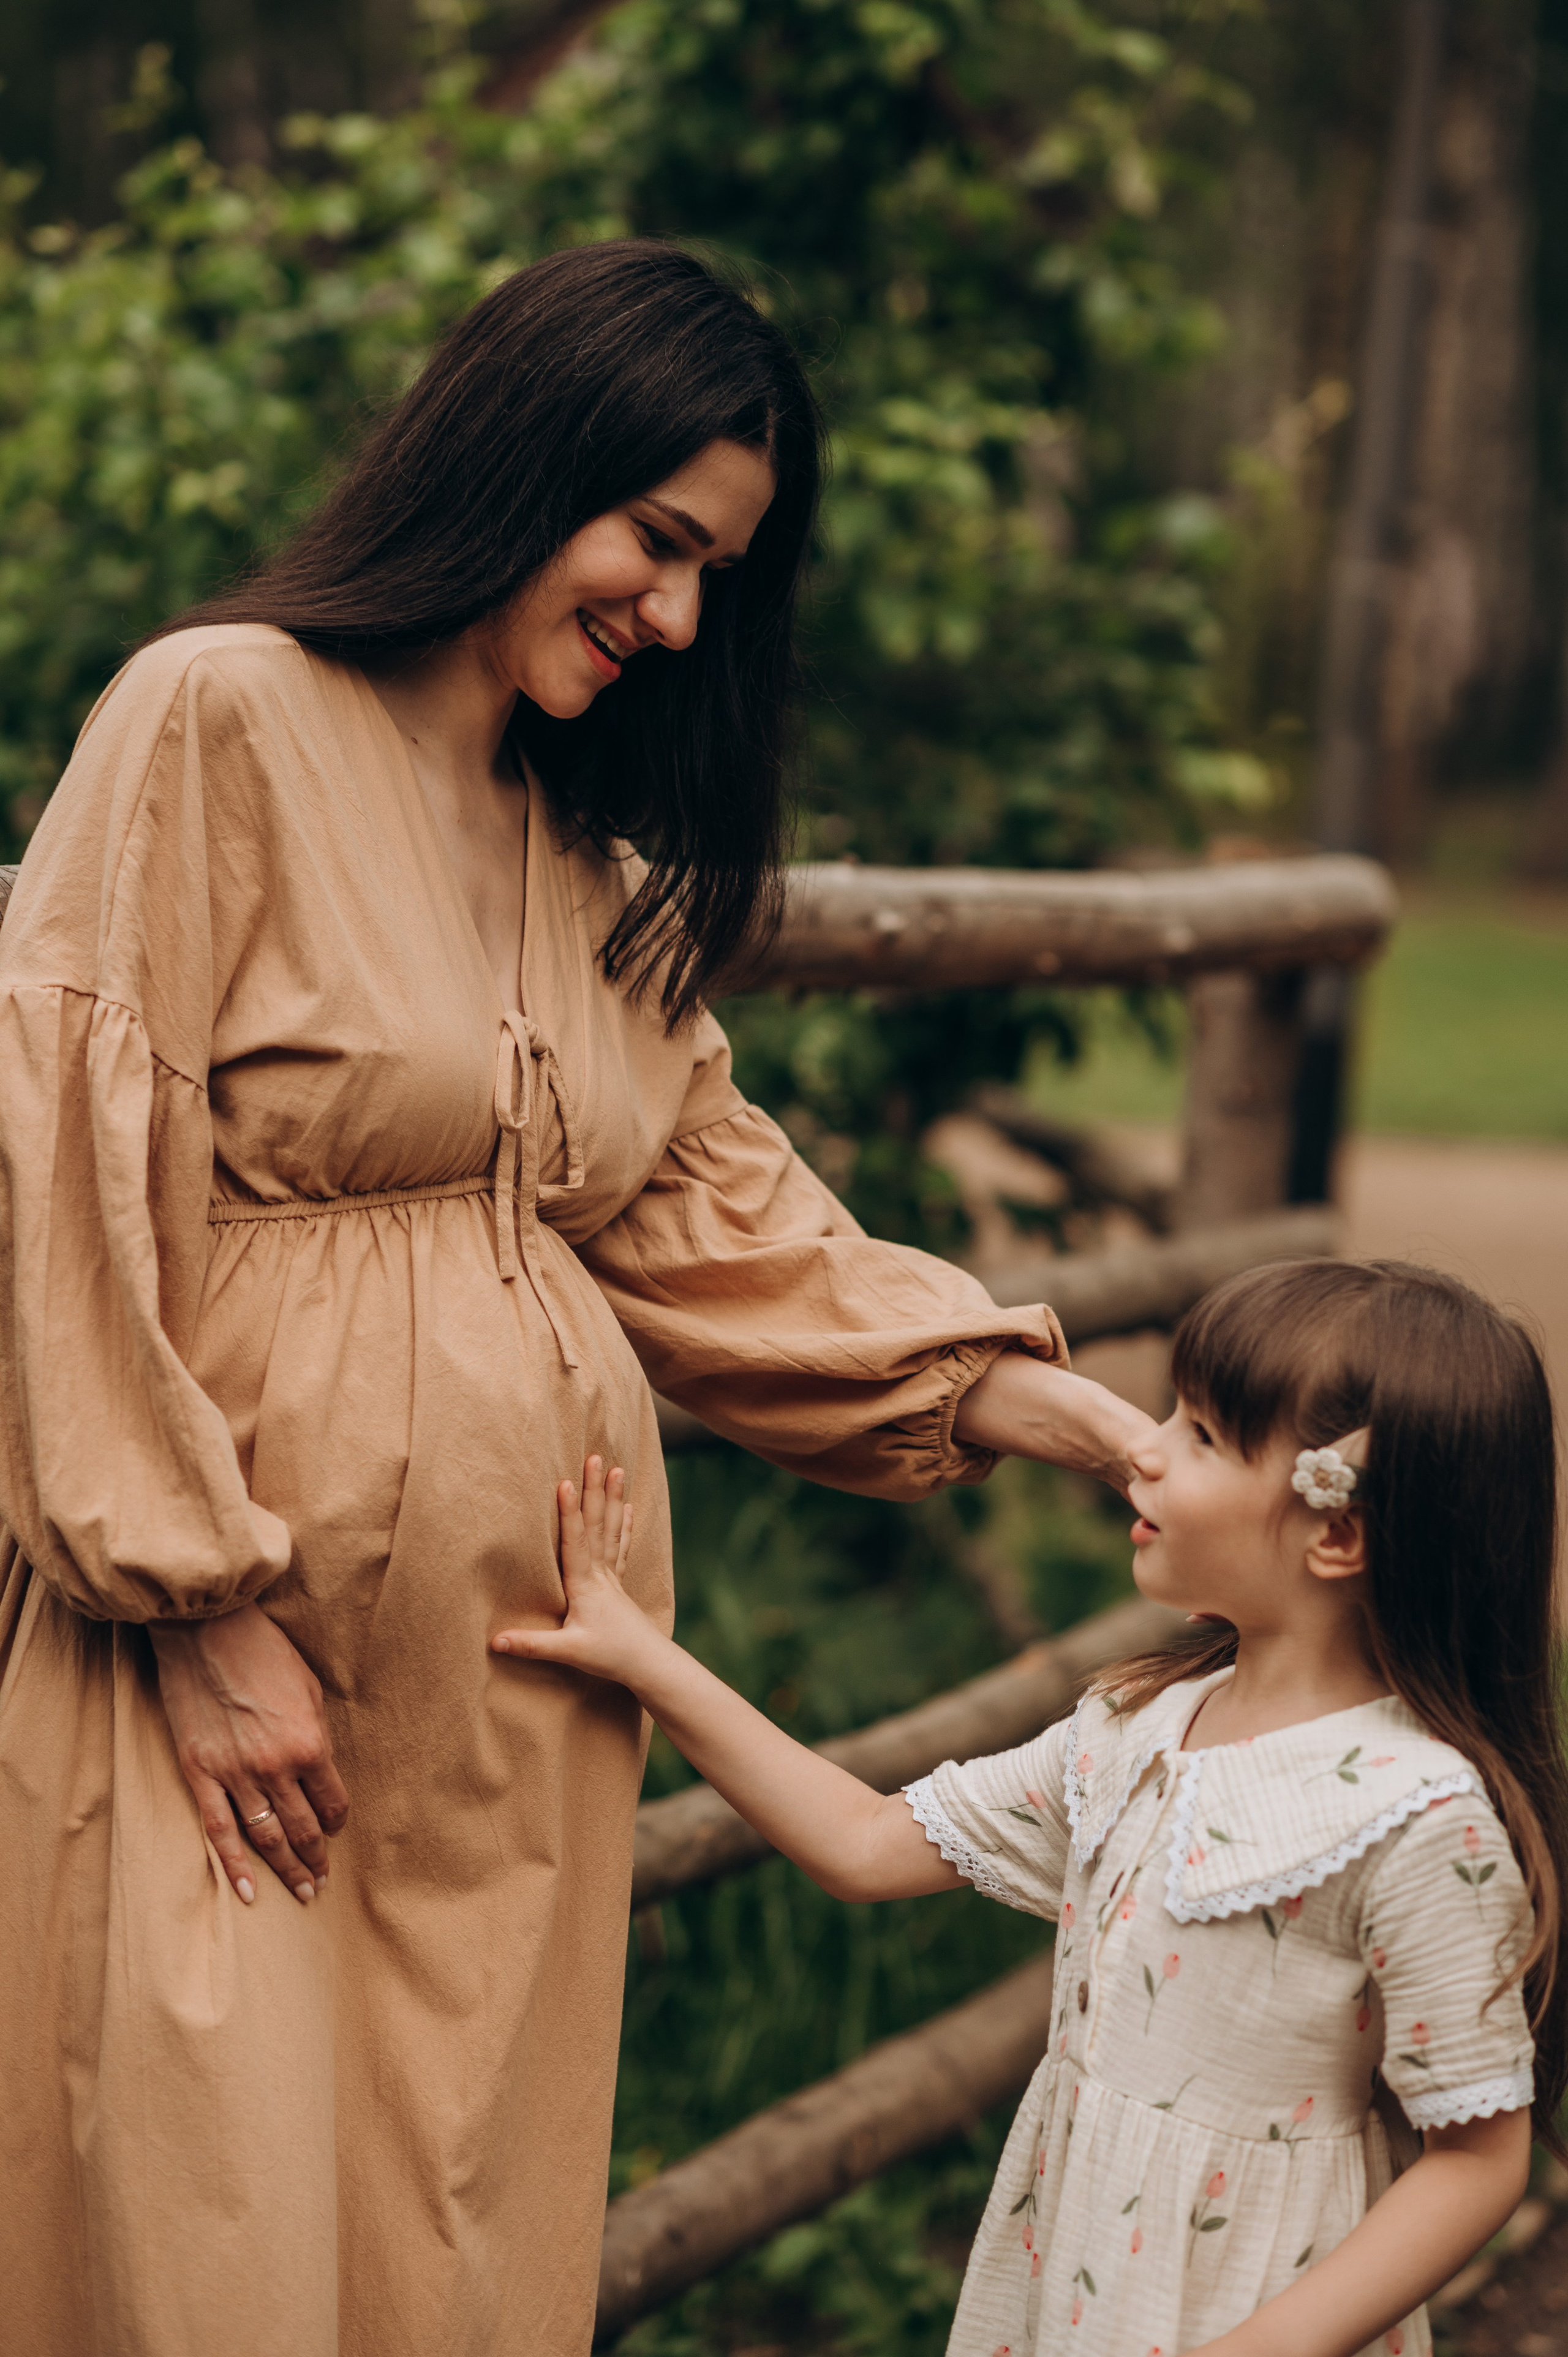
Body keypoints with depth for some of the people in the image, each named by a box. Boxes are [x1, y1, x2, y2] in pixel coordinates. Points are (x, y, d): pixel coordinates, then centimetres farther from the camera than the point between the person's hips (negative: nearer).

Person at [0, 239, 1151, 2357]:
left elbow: (715, 1216, 14)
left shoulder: (598, 855, 17)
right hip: (247, 1642, -7)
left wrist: (1102, 1432, 5)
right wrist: (202, 1608, -14)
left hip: (526, 1664, 7)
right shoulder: (223, 719, -7)